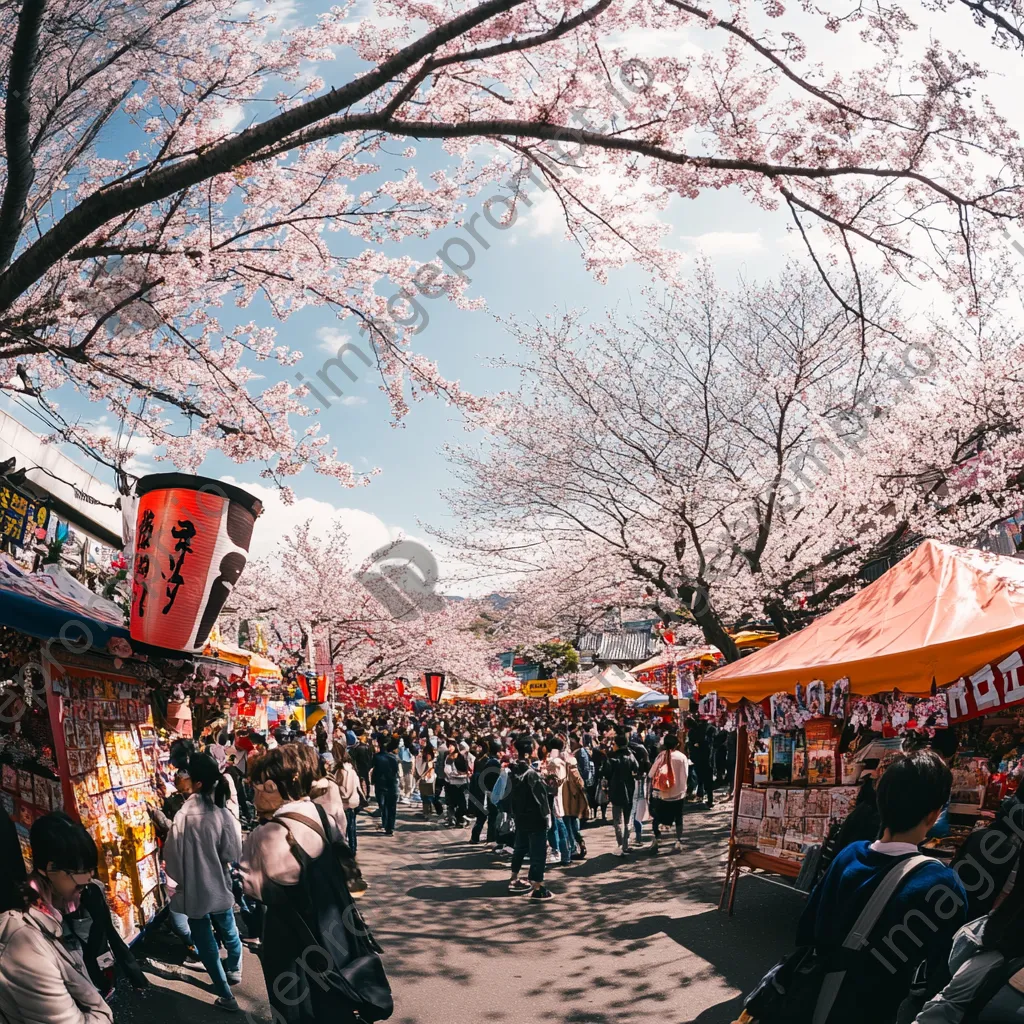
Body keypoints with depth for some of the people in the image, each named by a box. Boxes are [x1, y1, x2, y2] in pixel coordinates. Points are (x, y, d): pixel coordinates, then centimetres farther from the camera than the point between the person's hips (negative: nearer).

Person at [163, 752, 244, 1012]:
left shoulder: (183, 816, -22)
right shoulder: (222, 813, -17)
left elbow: (172, 855, -12)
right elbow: (233, 854, -11)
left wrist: (180, 878, 8)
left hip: (195, 890, -2)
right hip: (218, 886, 2)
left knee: (206, 943, 14)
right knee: (228, 932, 25)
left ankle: (225, 996, 22)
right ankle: (234, 971, 48)